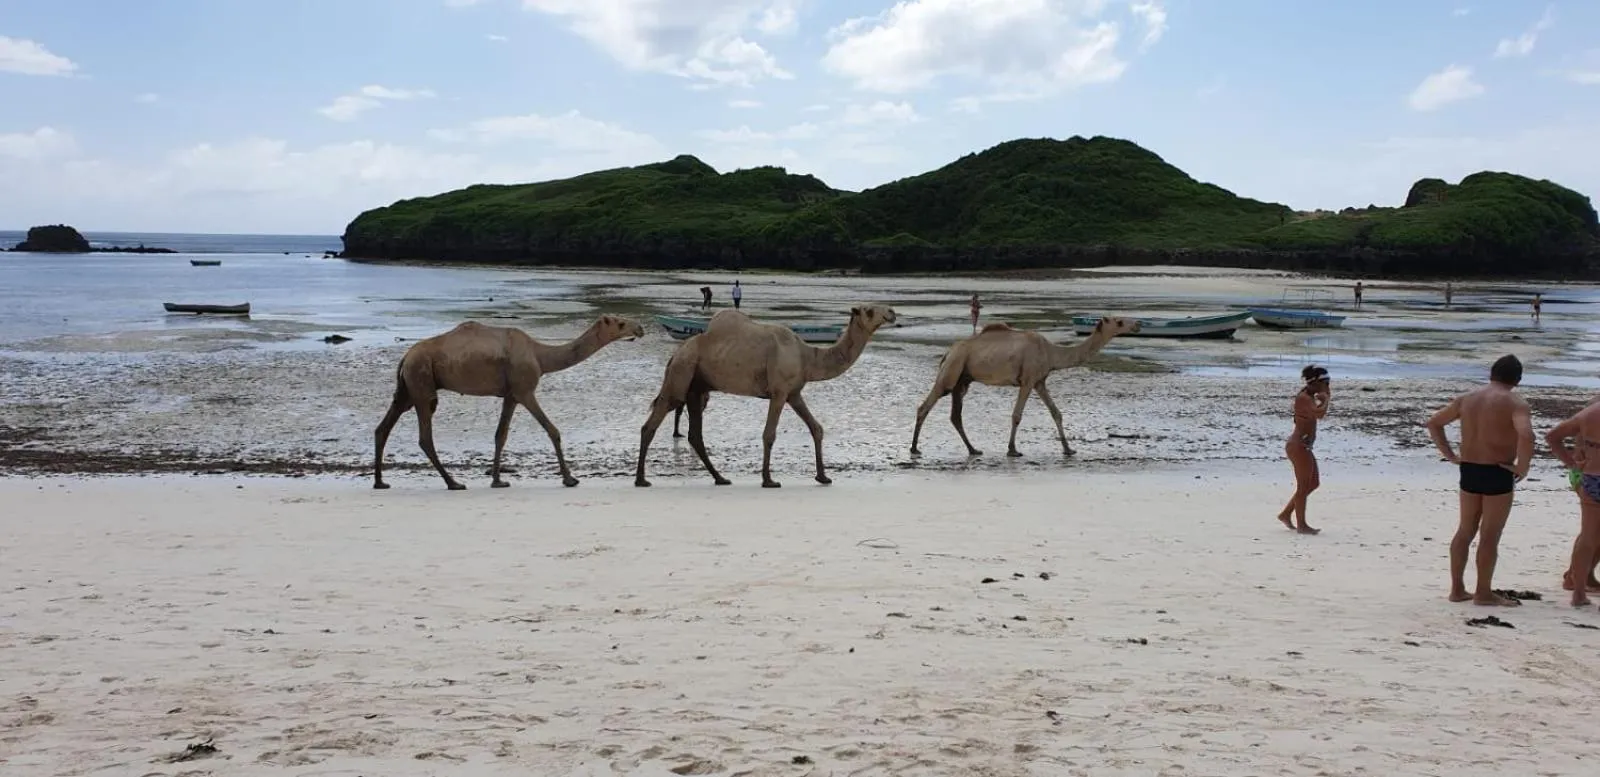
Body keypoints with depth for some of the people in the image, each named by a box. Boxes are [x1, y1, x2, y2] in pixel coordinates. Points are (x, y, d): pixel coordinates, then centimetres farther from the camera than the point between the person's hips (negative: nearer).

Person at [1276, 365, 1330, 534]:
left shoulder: (1309, 396, 12)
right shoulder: (1304, 398, -18)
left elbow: (1320, 414, 27)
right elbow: (1319, 414, -33)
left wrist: (1323, 399, 11)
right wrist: (1325, 399, -16)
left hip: (1303, 446, 10)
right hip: (1299, 446, -10)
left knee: (1314, 483, 18)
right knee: (1303, 487, 0)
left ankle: (1285, 513, 23)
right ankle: (1301, 525, 10)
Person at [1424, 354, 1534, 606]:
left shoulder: (1467, 398, 7)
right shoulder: (1515, 403, -11)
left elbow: (1433, 423, 14)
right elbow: (1526, 436, -29)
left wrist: (1450, 455, 12)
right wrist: (1522, 468, -16)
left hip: (1468, 471, 6)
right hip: (1497, 474, -6)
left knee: (1465, 531, 15)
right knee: (1490, 536, 3)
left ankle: (1457, 589, 19)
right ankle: (1484, 593, 10)